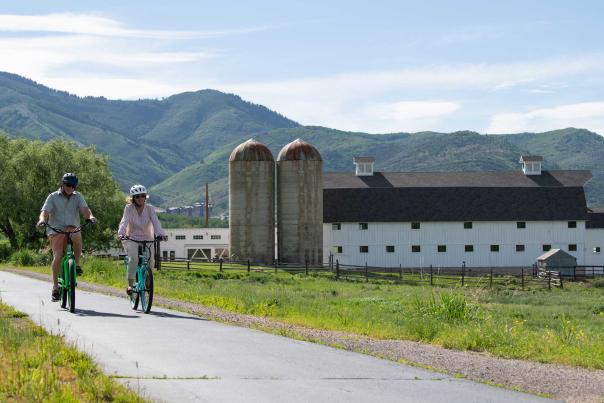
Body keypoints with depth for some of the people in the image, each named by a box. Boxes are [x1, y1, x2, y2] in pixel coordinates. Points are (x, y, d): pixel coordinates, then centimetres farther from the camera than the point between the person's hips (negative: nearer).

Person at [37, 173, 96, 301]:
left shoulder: (78, 197, 10)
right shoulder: (53, 197, 5)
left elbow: (84, 209, -6)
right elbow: (45, 211, -8)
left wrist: (90, 216, -29)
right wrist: (42, 219, -31)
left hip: (72, 229, 2)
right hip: (56, 231, -2)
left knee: (77, 236, -34)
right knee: (57, 256, -18)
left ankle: (77, 264, -18)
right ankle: (55, 287, -10)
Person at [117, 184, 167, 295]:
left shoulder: (150, 208, -6)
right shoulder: (129, 208, -9)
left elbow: (155, 222, -18)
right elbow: (124, 222, -21)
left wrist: (161, 234, -36)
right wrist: (120, 233, -41)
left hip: (147, 239, 2)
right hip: (132, 239, -2)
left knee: (150, 260, -19)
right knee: (133, 258, -28)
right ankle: (130, 285, -21)